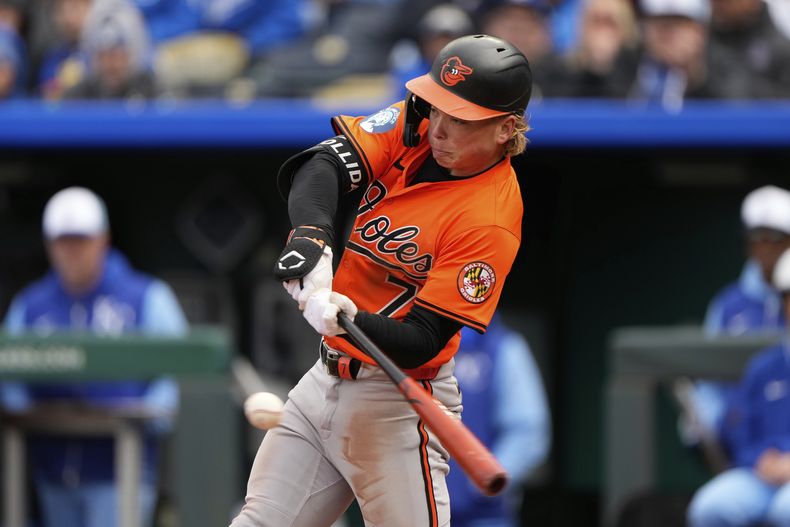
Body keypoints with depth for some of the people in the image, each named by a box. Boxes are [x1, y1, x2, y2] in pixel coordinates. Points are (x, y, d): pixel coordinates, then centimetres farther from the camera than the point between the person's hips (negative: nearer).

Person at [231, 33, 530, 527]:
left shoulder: (490, 222, -22)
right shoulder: (416, 128, -3)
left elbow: (422, 343, -23)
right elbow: (326, 163, -15)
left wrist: (351, 320, -41)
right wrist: (311, 235, -34)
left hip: (395, 407, -7)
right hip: (327, 377, 7)